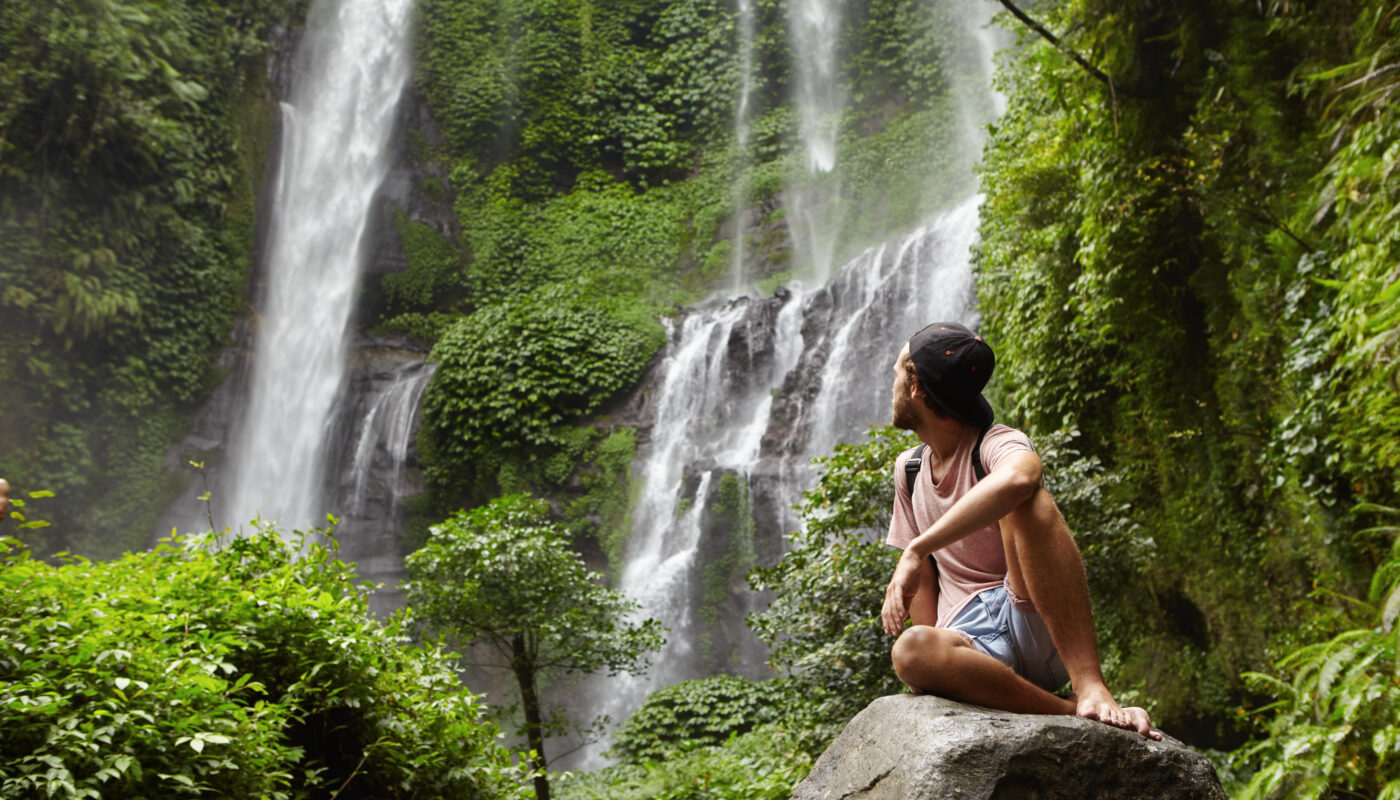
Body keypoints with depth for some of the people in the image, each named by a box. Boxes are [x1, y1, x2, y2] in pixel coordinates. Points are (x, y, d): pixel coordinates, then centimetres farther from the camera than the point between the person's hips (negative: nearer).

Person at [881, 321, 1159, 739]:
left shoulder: (997, 444, -6)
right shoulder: (908, 469, 16)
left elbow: (1017, 477, -34)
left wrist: (915, 549, -34)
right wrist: (938, 652, -1)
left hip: (1036, 630, -4)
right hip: (973, 643, 4)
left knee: (1023, 499, -32)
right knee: (910, 650, -33)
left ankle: (1090, 687, -35)